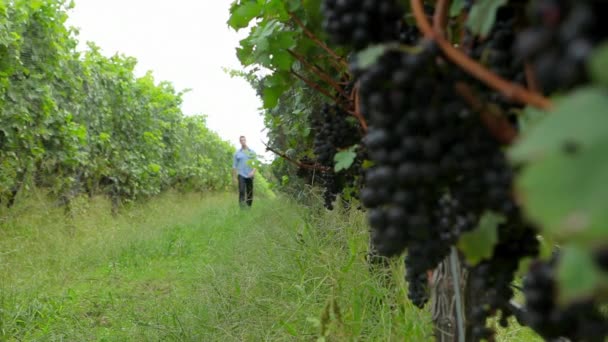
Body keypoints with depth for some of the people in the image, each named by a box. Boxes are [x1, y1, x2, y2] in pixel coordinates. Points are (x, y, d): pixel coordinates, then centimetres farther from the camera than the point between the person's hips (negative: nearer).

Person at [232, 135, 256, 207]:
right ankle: (242, 207, -21)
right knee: (241, 191, -17)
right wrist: (234, 177, 6)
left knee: (250, 192, 3)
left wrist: (253, 171, -14)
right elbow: (234, 165, 9)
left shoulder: (252, 152, 8)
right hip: (241, 175, -2)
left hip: (250, 175, 2)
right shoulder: (237, 153, 7)